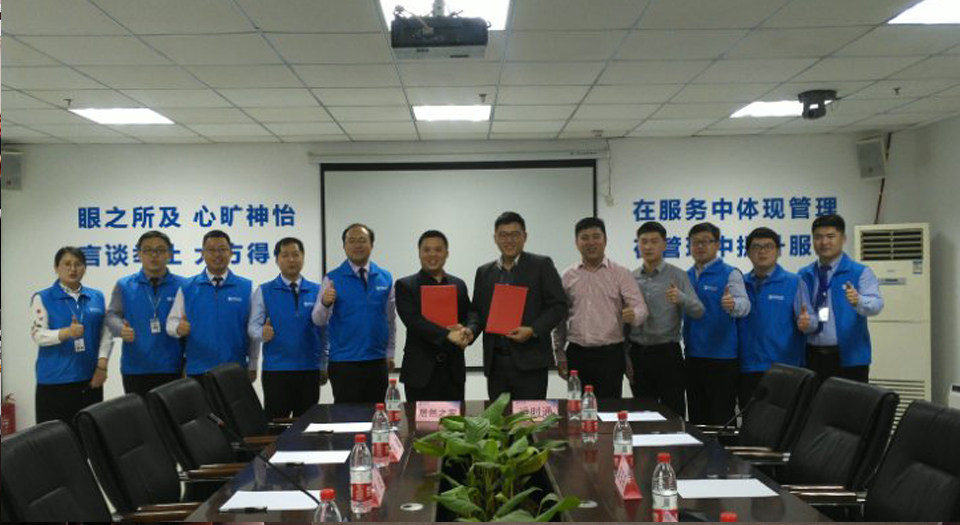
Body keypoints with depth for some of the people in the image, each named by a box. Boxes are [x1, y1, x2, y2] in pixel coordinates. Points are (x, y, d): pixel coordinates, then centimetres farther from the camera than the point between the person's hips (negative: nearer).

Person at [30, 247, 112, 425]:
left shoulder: (97, 297, 11)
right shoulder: (42, 298, 1)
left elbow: (106, 333, 8)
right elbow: (38, 335, -10)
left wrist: (102, 365, -4)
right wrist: (66, 333, -28)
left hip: (90, 378, 3)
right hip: (54, 380, -3)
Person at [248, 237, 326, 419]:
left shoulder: (316, 291, 8)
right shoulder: (264, 291, 4)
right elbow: (253, 327, -2)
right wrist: (262, 333, -22)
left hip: (310, 369, 2)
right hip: (276, 370, -2)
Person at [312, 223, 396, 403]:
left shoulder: (385, 278, 5)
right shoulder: (332, 279, -3)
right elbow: (319, 321, -9)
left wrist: (389, 353, 13)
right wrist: (325, 303, -29)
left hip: (377, 361, 3)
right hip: (344, 361, -3)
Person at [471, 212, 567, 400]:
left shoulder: (541, 266, 2)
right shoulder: (484, 272, 15)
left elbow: (559, 306, -2)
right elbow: (477, 311, 18)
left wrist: (533, 330, -15)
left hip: (529, 360, -4)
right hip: (495, 362, 4)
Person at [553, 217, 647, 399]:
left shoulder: (621, 274, 2)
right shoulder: (567, 276, 9)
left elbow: (640, 307, -5)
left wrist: (634, 315, -29)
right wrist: (560, 355, 9)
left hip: (610, 354, -2)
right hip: (576, 355, 2)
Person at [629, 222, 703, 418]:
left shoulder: (677, 276, -2)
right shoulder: (630, 278, 8)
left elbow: (698, 312, -11)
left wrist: (681, 298, -29)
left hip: (667, 352, -3)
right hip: (638, 353, 3)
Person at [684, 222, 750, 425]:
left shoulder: (729, 274, -5)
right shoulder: (686, 276, 13)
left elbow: (744, 305, -22)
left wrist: (733, 304, -43)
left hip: (722, 357, -6)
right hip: (693, 356, 6)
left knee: (722, 418, -1)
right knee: (697, 416, 14)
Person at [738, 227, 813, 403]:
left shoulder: (793, 282, 2)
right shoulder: (741, 283, 10)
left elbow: (806, 320, -2)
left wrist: (805, 323, -25)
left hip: (783, 368, -3)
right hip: (747, 369, 3)